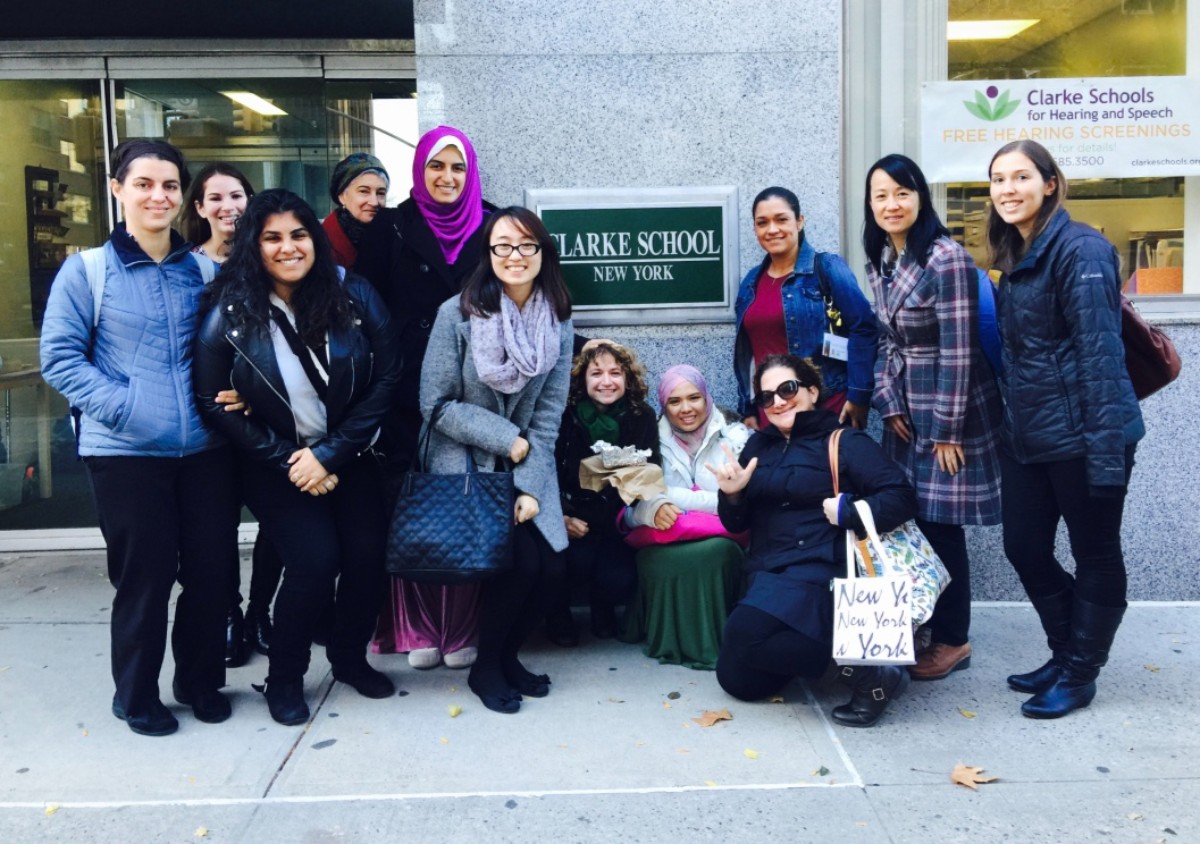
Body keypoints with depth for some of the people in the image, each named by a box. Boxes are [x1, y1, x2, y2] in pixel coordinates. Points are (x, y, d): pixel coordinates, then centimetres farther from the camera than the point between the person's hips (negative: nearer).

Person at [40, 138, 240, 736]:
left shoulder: (204, 271, 9)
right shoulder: (86, 271, -1)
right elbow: (59, 357, -5)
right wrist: (122, 407, -17)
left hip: (206, 447, 3)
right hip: (125, 453, -3)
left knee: (212, 569, 8)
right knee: (144, 576, 5)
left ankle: (201, 681, 30)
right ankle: (136, 696, 26)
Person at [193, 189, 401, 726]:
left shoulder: (355, 297, -6)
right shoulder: (230, 314, -8)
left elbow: (386, 378, -7)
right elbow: (212, 400, -7)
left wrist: (329, 453, -13)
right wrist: (288, 460, -12)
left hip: (349, 459, 2)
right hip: (276, 468, -2)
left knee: (367, 555, -9)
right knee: (315, 560, -17)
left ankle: (349, 657, 21)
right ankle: (284, 678, 9)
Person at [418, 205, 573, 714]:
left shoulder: (558, 322, -1)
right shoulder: (458, 314, -13)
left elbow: (549, 411, -2)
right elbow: (436, 404, -12)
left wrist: (530, 486, -11)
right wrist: (507, 438, -16)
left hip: (528, 469, 4)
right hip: (467, 467, -4)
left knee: (551, 568, -10)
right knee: (521, 563, -17)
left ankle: (509, 655, 20)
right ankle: (486, 667, 10)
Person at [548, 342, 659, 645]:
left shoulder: (642, 417, -2)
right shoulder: (566, 415, -8)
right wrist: (560, 518, -21)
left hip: (616, 523, 2)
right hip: (570, 520, -1)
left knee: (619, 579, -23)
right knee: (578, 559, -31)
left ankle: (602, 607, 19)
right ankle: (557, 609, 6)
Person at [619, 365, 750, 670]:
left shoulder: (734, 437, 6)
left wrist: (674, 496, -13)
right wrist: (654, 508, -23)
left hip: (720, 538, -1)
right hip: (668, 543, 1)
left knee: (717, 552, -38)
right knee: (655, 561, -37)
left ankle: (713, 640, -14)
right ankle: (667, 637, -10)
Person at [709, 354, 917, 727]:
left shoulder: (845, 443, 0)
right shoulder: (759, 446, 16)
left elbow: (902, 497, -9)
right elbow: (737, 524, 15)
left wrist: (846, 511, -19)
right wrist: (732, 494, -5)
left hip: (818, 572, -7)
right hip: (767, 577, 7)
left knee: (743, 633, -30)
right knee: (736, 679, -1)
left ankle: (866, 669, -16)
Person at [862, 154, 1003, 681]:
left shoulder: (947, 258, -17)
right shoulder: (879, 263, 8)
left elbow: (959, 350, -18)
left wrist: (947, 428, -17)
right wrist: (889, 405, 2)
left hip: (950, 410, -7)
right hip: (907, 412, 7)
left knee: (941, 525, -1)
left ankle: (952, 640, 14)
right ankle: (914, 627, 23)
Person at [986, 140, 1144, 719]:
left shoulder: (1080, 250, -12)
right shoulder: (1015, 258, 13)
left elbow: (1099, 352, -18)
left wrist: (1106, 448, -22)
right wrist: (1010, 423, 19)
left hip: (1082, 435, -8)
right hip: (1028, 436, 8)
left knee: (1095, 555, 8)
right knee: (1024, 548, 13)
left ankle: (1079, 675, 22)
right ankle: (1065, 655, 32)